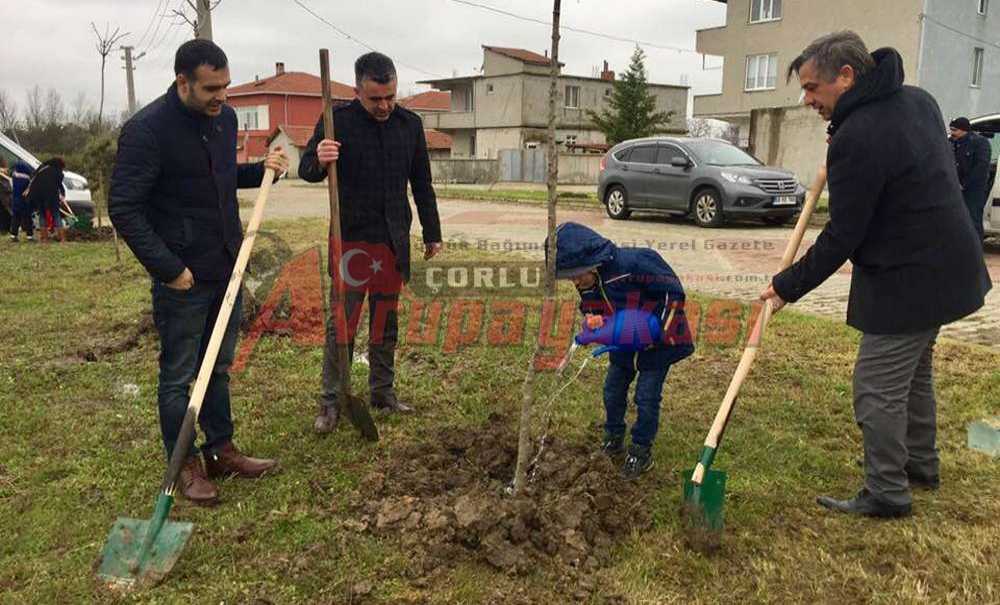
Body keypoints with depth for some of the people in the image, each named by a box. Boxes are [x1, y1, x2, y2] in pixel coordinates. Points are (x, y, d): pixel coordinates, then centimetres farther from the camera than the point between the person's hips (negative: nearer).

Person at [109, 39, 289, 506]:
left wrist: (260, 169, 1)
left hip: (227, 269, 7)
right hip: (182, 278, -7)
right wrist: (168, 269, -20)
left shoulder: (223, 117, 4)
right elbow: (123, 209, -17)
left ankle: (221, 450, 31)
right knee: (178, 375, 7)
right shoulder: (146, 129, -18)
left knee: (219, 368, 17)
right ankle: (185, 465, 21)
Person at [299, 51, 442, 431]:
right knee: (342, 323, 0)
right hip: (350, 240, -4)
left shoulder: (410, 124, 5)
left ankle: (383, 393, 24)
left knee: (386, 322, 12)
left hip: (394, 242, 4)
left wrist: (432, 233, 13)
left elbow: (422, 184, 13)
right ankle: (331, 402, 9)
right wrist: (319, 161, -32)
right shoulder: (338, 120, -7)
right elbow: (306, 170, -7)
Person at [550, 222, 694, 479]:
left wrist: (661, 334, -22)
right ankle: (613, 439, 33)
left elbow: (673, 291, -25)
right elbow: (594, 313, 2)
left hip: (658, 342, -6)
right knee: (613, 391, 11)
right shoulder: (587, 285, -11)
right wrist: (596, 322, -25)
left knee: (646, 397, -3)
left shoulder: (633, 263, -33)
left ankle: (641, 451, 16)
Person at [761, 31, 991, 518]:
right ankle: (920, 464, 40)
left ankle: (887, 494, 12)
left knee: (878, 387, 0)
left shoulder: (857, 138, -24)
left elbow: (842, 236, -21)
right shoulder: (917, 99, 5)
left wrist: (788, 286, -11)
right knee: (914, 370, 24)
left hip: (905, 281, -10)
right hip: (943, 265, 10)